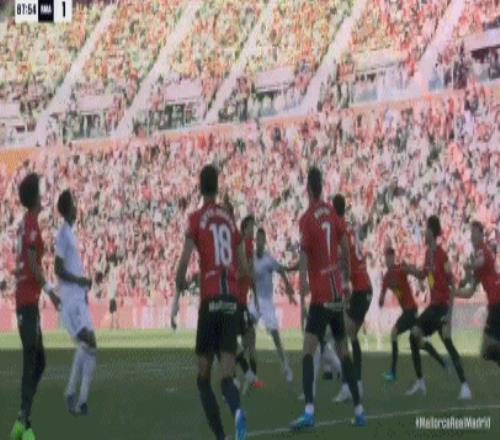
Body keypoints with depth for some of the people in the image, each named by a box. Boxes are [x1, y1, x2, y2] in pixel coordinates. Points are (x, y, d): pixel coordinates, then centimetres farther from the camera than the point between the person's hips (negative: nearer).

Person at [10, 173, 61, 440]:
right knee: (32, 360, -11)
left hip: (25, 300, 9)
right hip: (28, 300, -9)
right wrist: (48, 288, -24)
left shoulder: (26, 223, 15)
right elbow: (32, 262, -20)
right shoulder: (32, 224, -12)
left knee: (37, 360, 13)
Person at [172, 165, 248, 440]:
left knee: (204, 377, 6)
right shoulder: (230, 219, 15)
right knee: (227, 375, -1)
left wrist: (177, 296, 8)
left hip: (210, 300, -3)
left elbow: (184, 263, -7)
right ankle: (237, 412, -34)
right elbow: (244, 269, 17)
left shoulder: (196, 219, 1)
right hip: (232, 299, 3)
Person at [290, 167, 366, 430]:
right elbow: (344, 241, 13)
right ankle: (358, 410, 21)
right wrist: (348, 270, 26)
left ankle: (309, 411, -31)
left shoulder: (307, 219, -11)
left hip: (320, 295, -7)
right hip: (337, 292, 7)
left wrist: (303, 279, -36)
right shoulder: (331, 212, 7)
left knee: (309, 348, -15)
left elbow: (304, 252, -24)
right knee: (343, 351, 16)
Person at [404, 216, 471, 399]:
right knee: (414, 334, 8)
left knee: (447, 341, -21)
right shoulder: (428, 253, 8)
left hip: (443, 304, -9)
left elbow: (451, 282, -19)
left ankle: (465, 386, -23)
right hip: (433, 304, 9)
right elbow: (423, 275, 27)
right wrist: (410, 270, 9)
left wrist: (450, 310, -23)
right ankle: (420, 382, 17)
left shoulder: (441, 254, -17)